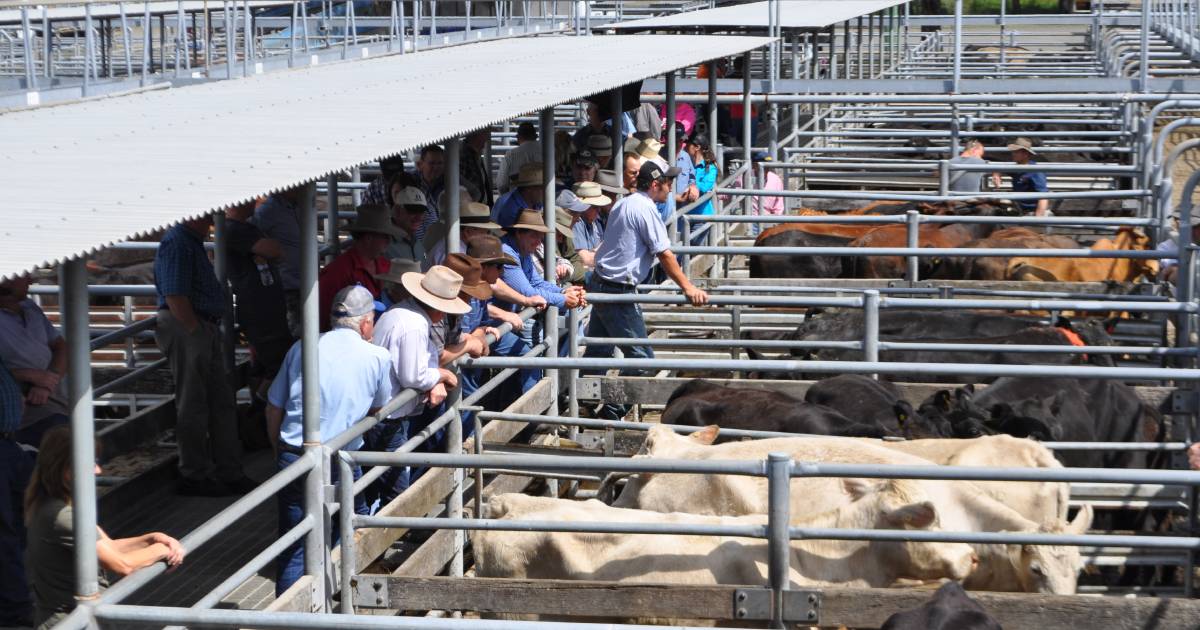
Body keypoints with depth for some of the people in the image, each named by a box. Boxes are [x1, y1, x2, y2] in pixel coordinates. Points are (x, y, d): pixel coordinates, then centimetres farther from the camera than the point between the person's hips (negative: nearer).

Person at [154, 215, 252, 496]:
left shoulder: (193, 241, 18)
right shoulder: (177, 242, -15)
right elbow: (175, 297, -22)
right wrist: (196, 331, -19)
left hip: (205, 329, 10)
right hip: (184, 328, -10)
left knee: (222, 403, 13)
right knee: (193, 406, -3)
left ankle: (229, 473, 19)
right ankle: (194, 476, 6)